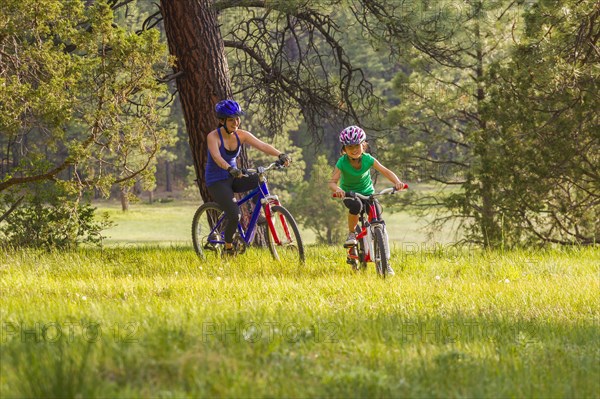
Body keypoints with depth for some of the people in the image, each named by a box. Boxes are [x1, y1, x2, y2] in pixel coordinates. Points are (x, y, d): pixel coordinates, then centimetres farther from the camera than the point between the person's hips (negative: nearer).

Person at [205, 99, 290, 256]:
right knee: (234, 215, -23)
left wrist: (281, 155, -34)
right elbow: (216, 157, -35)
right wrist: (230, 169, -55)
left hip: (233, 178, 5)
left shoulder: (241, 135, -3)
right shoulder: (213, 136, -18)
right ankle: (228, 248, -1)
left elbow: (262, 145, -16)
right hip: (216, 181, -5)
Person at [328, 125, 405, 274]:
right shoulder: (342, 163, -19)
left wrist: (397, 182, -36)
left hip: (367, 192, 3)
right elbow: (332, 182, -27)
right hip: (349, 194, -3)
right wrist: (337, 189, -51)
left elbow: (386, 171, -17)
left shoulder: (368, 159, -14)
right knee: (356, 205, -40)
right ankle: (351, 234, -14)